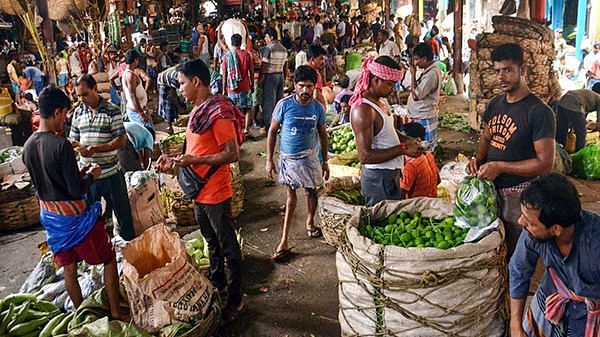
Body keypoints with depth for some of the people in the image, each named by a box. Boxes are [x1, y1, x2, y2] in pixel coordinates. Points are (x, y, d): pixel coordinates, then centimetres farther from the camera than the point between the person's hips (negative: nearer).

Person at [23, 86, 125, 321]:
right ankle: (116, 314, 15)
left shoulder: (28, 146, 0)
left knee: (68, 267, 18)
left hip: (49, 214, 8)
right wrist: (91, 175, -5)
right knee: (109, 260, 8)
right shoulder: (61, 145, -24)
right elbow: (77, 190, -24)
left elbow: (43, 181, 12)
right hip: (73, 214, -7)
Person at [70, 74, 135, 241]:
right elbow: (74, 139, 10)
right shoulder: (78, 112, 6)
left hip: (111, 173, -4)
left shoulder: (112, 111, -8)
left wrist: (96, 149, -24)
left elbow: (121, 140, -13)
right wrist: (75, 145, -14)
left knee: (122, 212, 8)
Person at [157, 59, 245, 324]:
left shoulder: (218, 113, -20)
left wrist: (195, 160, -25)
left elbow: (232, 154, -24)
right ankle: (218, 284, 43)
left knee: (228, 247, 5)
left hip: (215, 193, -9)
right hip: (199, 191, 9)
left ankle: (235, 300, 20)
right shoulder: (198, 110, 10)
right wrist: (175, 160, 4)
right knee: (212, 242, 24)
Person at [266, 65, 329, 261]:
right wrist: (269, 160, -7)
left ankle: (310, 221, 43)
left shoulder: (318, 108, -5)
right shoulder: (284, 105, -12)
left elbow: (323, 135, 6)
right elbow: (272, 131, -5)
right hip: (288, 157, -1)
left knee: (311, 191, 12)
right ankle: (284, 242, 9)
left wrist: (325, 162, 8)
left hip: (309, 157, 2)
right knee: (291, 194, 2)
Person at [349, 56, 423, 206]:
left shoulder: (381, 102, 8)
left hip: (391, 173, 10)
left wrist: (405, 140, 4)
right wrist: (403, 149, -24)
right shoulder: (363, 110, -22)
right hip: (378, 178, -10)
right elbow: (365, 156, -27)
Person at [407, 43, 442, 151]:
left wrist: (413, 74, -18)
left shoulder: (431, 74, -22)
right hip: (421, 116, 10)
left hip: (424, 118, -10)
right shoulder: (430, 70, 9)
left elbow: (416, 95, -22)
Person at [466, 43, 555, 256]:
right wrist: (478, 159, -1)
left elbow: (545, 164, -19)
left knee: (516, 255, 8)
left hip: (519, 196, -7)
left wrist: (500, 166, -21)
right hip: (491, 189, 7)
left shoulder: (539, 112, -17)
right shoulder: (495, 104, 6)